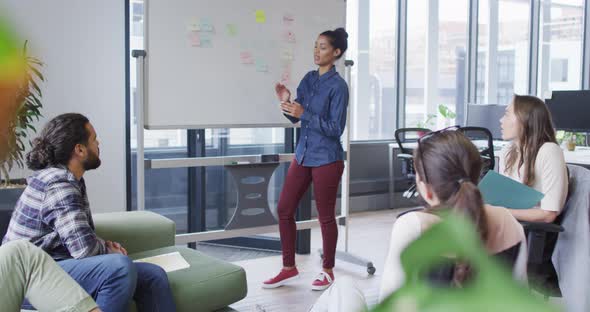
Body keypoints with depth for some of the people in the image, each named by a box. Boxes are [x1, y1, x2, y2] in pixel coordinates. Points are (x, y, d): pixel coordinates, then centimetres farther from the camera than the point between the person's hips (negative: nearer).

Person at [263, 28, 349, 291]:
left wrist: (304, 114, -23)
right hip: (303, 155, 7)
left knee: (326, 216, 5)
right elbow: (295, 117, 10)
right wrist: (287, 102, -10)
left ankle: (328, 271, 22)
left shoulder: (338, 86, -13)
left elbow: (336, 128, -17)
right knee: (284, 209, 7)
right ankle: (289, 268, 21)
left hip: (327, 159, -7)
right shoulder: (309, 79, 7)